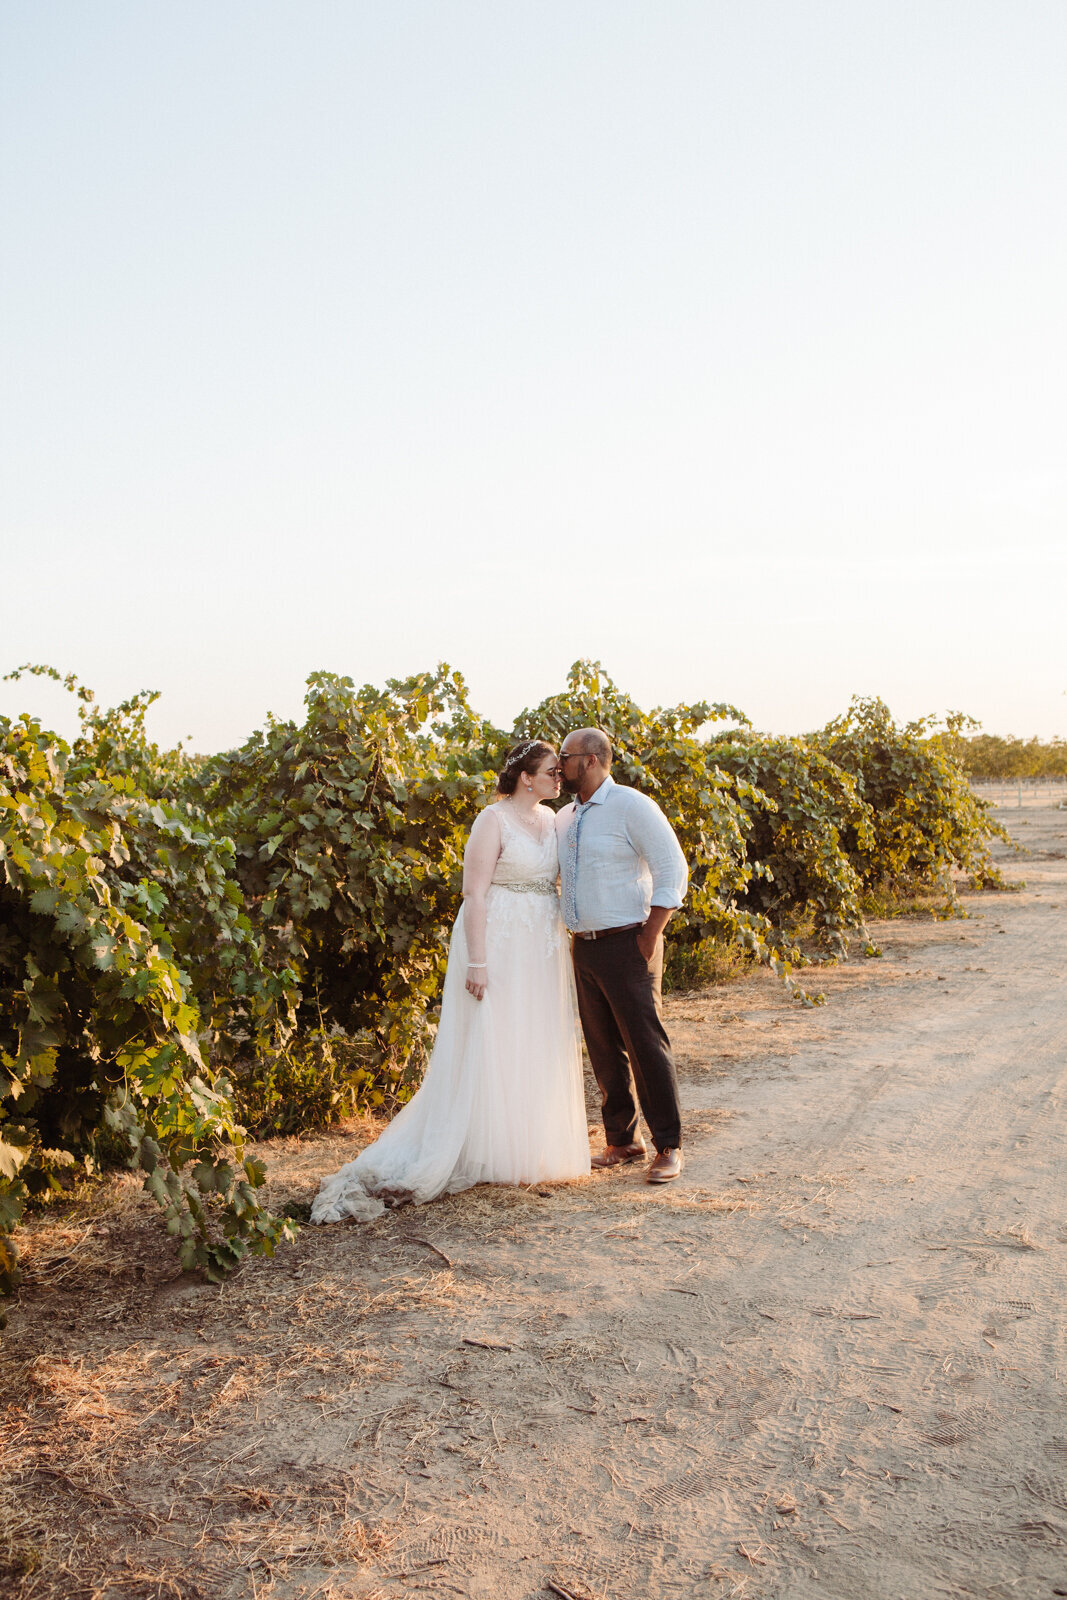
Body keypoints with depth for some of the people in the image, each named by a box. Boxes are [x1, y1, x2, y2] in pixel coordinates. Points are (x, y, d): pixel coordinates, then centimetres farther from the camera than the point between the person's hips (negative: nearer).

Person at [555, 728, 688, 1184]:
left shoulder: (632, 806, -8)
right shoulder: (563, 818, 13)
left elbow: (674, 872, -12)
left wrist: (649, 937, -14)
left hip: (626, 944, -7)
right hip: (584, 947, 7)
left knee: (645, 1044, -5)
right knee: (603, 1049, 10)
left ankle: (669, 1146, 4)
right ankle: (622, 1141, 21)